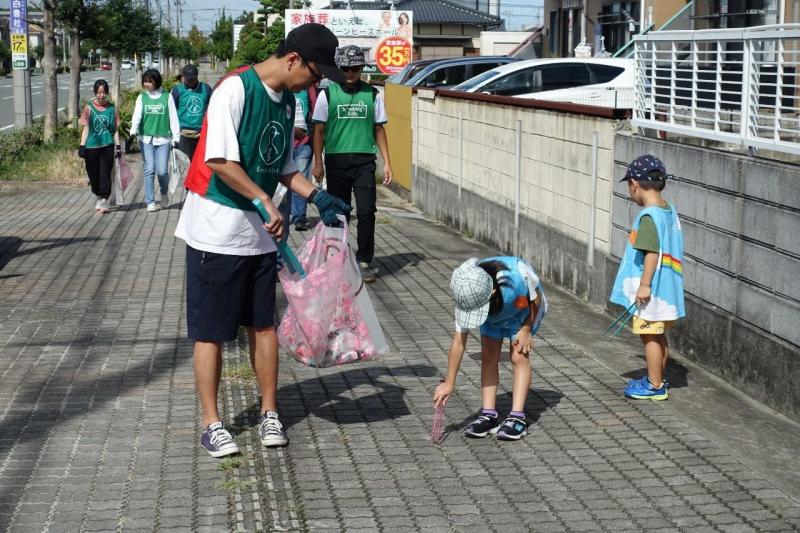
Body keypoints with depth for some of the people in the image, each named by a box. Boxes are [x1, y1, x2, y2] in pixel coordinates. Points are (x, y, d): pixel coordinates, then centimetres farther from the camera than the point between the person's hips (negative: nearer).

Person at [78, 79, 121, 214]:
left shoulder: (112, 108, 5)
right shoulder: (89, 108, 2)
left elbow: (115, 129, 8)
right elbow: (86, 128, 4)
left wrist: (118, 146, 3)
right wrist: (82, 146, -3)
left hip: (107, 146, 0)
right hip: (92, 146, 0)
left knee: (105, 174, -7)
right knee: (93, 174, 8)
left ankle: (104, 201, -4)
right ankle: (98, 197, 29)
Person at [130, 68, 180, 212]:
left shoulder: (167, 97, 5)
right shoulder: (142, 98, 8)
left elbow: (173, 118, 4)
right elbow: (137, 116, -3)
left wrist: (176, 138, -1)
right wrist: (133, 133, -19)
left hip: (163, 139, -1)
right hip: (146, 139, 1)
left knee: (162, 171, -6)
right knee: (149, 170, -4)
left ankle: (164, 193, 24)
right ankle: (150, 202, 2)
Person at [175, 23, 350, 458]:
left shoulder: (287, 101, 9)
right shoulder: (236, 88, -17)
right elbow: (220, 161, -24)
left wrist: (318, 198, 5)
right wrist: (266, 202, -23)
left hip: (260, 234, 8)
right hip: (215, 230, -7)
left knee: (264, 324, 12)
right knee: (211, 331, 2)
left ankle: (269, 414, 23)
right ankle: (211, 424, 11)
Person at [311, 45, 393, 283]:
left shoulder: (372, 94, 7)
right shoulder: (328, 94, 4)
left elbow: (379, 130, 12)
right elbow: (319, 130, 5)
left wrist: (386, 163, 7)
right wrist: (318, 163, -1)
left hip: (364, 161, 0)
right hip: (336, 160, 0)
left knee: (366, 211, -7)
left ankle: (364, 261, 1)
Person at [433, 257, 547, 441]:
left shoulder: (517, 276, -45)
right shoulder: (467, 298, -33)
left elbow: (537, 298, -21)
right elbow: (459, 340, -25)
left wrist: (527, 329, -19)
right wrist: (449, 383, -23)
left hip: (524, 309, -3)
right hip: (493, 315, 3)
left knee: (519, 357, -13)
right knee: (488, 358, -8)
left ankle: (517, 417, -14)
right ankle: (489, 415, -3)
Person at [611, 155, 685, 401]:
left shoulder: (649, 216, -19)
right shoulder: (669, 210, 8)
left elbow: (652, 252, -24)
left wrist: (644, 285, -21)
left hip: (651, 290, -9)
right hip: (666, 287, 9)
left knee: (650, 336, 1)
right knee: (658, 336, 18)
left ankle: (654, 386, 8)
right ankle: (656, 379, 29)